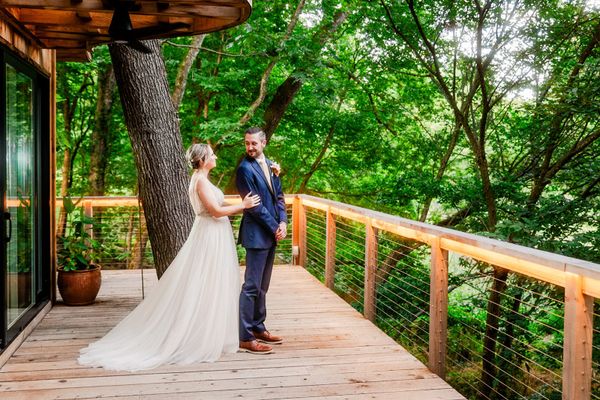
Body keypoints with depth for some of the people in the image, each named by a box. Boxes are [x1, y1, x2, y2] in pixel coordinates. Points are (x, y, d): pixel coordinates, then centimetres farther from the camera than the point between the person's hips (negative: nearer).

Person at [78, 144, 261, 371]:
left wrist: (242, 208, 14)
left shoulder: (201, 179, 15)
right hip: (211, 239, -10)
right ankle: (204, 339, 5)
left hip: (213, 237, 10)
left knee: (202, 289, 13)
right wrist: (243, 206, -10)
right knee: (207, 289, -3)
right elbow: (216, 211, -20)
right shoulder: (201, 180, -16)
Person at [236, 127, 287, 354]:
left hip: (271, 233, 8)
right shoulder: (245, 169, -12)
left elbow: (279, 196, 14)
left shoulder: (270, 165, 13)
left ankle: (258, 328, 25)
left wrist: (283, 222, -1)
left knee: (262, 286, 15)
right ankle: (245, 338, -2)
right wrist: (275, 227, -12)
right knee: (252, 286, -7)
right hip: (256, 234, -8)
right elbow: (254, 205, -15)